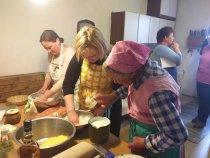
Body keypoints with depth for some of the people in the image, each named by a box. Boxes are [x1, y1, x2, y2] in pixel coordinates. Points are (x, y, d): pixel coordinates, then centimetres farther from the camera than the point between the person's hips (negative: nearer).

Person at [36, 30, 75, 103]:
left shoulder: (69, 53, -21)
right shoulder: (51, 53, 3)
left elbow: (64, 79, -27)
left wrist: (46, 96, -25)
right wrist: (45, 86, -4)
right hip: (57, 94, 6)